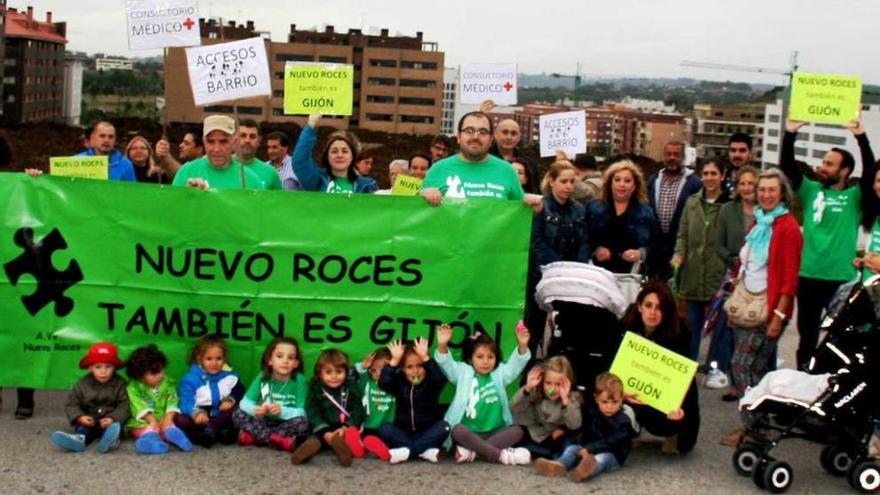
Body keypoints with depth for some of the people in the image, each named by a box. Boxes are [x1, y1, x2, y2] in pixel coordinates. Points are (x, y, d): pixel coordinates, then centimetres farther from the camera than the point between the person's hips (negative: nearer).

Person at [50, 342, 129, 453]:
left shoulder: (119, 384, -1)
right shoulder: (82, 384, 4)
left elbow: (124, 406, -6)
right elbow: (72, 404, 5)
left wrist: (113, 418, -24)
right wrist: (80, 417, -16)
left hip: (110, 422, -2)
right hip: (88, 421, 3)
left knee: (114, 426, -33)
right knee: (81, 428, -27)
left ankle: (110, 439, -65)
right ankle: (79, 438, -59)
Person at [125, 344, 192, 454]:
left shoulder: (167, 383, 4)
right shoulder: (133, 387, -5)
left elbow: (172, 402, -6)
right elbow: (139, 406, -17)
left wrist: (168, 418, -25)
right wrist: (152, 421, -29)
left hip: (163, 419, 1)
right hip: (142, 422, -1)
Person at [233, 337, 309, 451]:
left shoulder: (299, 380, -14)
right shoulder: (262, 377, -7)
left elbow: (302, 412, -18)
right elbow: (245, 403, -10)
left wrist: (282, 411, -36)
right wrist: (255, 410, -33)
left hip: (287, 424, -2)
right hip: (264, 422, 3)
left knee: (302, 422, -32)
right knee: (238, 414, -18)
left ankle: (254, 436, -23)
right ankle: (277, 440, -23)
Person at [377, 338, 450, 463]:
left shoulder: (431, 382, -3)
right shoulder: (399, 382, 1)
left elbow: (441, 379, -27)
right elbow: (383, 383, -19)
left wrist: (425, 358, -34)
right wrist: (395, 360, -27)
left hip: (427, 433, -1)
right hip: (404, 433, 1)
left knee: (443, 426, -29)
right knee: (385, 428, -25)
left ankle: (406, 450, -31)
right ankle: (425, 450, -31)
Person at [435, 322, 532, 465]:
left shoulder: (500, 374, 13)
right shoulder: (464, 373, 9)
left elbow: (516, 364, 0)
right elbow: (447, 364, -5)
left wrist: (522, 345, -20)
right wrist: (442, 345, -26)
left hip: (495, 433, 2)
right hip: (469, 433, -2)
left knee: (517, 431, -24)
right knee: (458, 430, -34)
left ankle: (470, 450, -31)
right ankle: (502, 455, -38)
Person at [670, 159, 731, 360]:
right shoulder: (692, 202, 11)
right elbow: (683, 235, 14)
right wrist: (679, 254, -2)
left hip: (720, 275, -5)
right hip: (694, 275, 5)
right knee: (693, 325, 14)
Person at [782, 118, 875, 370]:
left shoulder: (854, 198, 0)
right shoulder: (811, 191, 7)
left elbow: (870, 172, -16)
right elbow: (788, 166, -2)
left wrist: (861, 137, -24)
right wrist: (790, 134, -13)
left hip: (840, 278, -3)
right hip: (808, 276, 3)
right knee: (807, 333, 13)